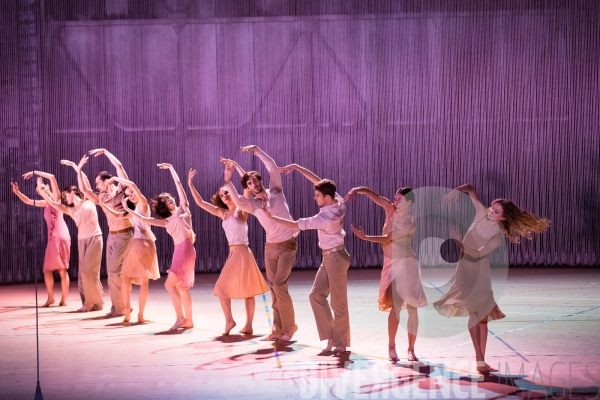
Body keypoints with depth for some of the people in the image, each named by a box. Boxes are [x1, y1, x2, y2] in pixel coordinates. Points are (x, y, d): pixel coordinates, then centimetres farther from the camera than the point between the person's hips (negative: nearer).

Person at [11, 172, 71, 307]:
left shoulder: (55, 197, 2)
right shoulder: (45, 203, 20)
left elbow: (52, 177, -11)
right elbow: (28, 201, 32)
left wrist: (35, 172, -5)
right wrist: (17, 192, 19)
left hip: (60, 236, -7)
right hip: (51, 238, 7)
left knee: (62, 269, -5)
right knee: (47, 269, 7)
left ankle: (64, 299, -3)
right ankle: (50, 298, 12)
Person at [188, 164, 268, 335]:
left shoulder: (241, 210, -7)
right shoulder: (223, 213, 11)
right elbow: (200, 203, 14)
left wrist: (237, 167, -23)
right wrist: (190, 185, 8)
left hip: (242, 252, -8)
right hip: (233, 253, 8)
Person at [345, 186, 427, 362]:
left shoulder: (410, 224, -12)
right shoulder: (391, 209, 1)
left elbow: (387, 238, -18)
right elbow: (370, 193, -3)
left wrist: (364, 237, -19)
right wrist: (356, 190, -22)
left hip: (407, 263, -3)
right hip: (392, 264, 3)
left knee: (412, 308, -1)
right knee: (396, 306, -5)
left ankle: (411, 349, 5)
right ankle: (391, 347, 3)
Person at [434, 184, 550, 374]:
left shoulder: (498, 237, -13)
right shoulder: (482, 214, -8)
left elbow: (478, 253, -24)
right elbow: (470, 188, -1)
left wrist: (459, 241, -28)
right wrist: (456, 190, -19)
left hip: (481, 272, 0)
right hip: (466, 269, 0)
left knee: (483, 316, 6)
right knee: (475, 313, -12)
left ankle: (482, 361, 14)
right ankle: (479, 360, -15)